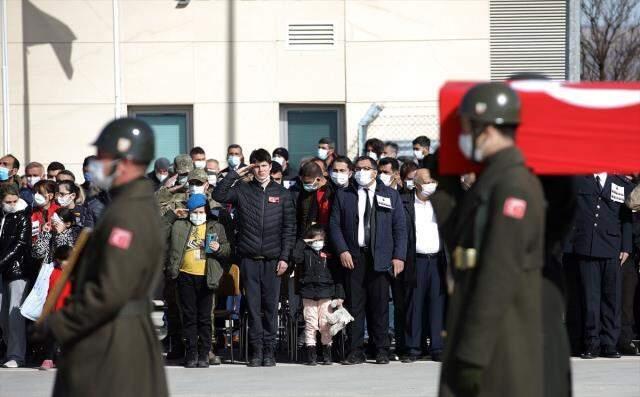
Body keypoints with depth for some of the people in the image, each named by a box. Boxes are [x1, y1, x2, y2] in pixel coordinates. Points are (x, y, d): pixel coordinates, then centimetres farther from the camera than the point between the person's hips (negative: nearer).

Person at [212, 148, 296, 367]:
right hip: (249, 259, 0)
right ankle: (256, 350, 3)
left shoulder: (282, 193, 7)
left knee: (271, 306, 0)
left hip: (272, 259, 0)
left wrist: (284, 257, -2)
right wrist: (235, 174, -5)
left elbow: (289, 228, 6)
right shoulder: (242, 190, 7)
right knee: (253, 306, 0)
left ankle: (269, 350, 5)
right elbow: (218, 195, -7)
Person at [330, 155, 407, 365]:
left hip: (381, 258, 0)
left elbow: (400, 228, 8)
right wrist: (342, 250, -6)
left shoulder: (391, 195, 10)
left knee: (380, 306, -1)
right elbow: (334, 225, 8)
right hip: (353, 257, 1)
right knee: (355, 306, -2)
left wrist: (399, 256, -1)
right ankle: (355, 352, 1)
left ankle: (382, 351, 6)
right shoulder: (343, 195, 11)